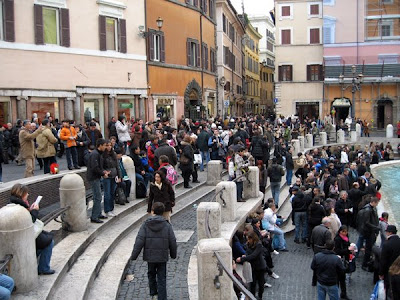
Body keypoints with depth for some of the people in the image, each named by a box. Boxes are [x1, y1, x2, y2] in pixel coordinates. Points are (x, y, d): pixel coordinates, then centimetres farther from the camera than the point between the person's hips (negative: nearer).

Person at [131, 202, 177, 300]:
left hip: (150, 256, 0)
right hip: (162, 256, 0)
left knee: (151, 274, 22)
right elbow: (172, 242, 0)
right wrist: (173, 254, 16)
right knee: (162, 278, 6)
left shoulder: (145, 225, -8)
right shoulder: (167, 225, -4)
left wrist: (134, 255, -4)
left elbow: (139, 241, -11)